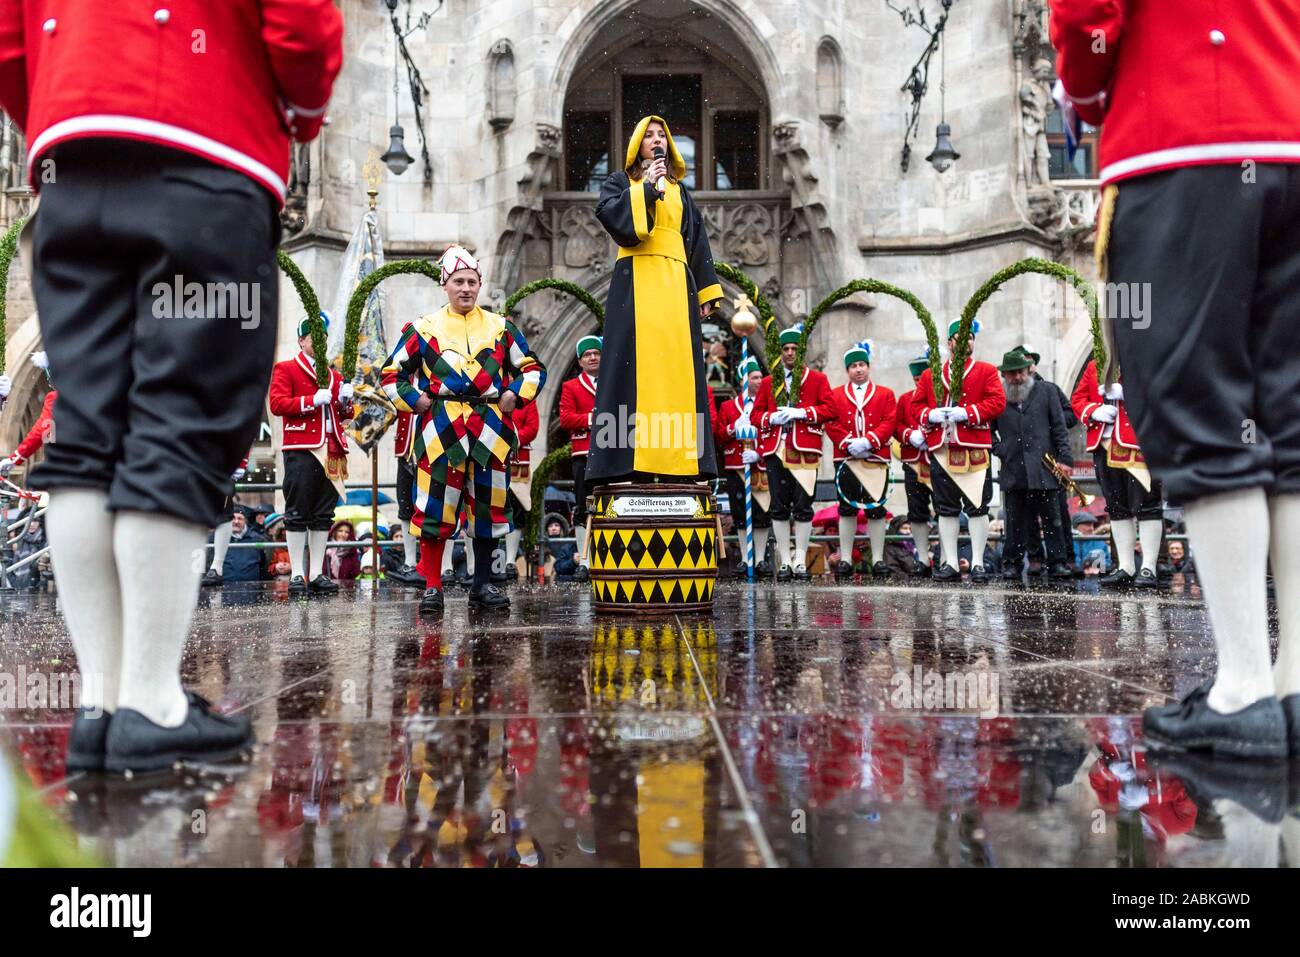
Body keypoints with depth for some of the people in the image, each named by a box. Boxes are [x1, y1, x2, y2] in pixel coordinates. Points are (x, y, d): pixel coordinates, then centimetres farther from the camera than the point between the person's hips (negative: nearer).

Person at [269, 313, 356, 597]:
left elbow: (344, 417, 22)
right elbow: (277, 404, -8)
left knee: (324, 515, 6)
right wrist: (312, 400, -16)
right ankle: (297, 574, 1)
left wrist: (345, 401, 1)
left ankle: (317, 573, 11)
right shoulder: (285, 369, 6)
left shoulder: (334, 375, 22)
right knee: (298, 513, -3)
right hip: (300, 449, -5)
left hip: (331, 450, 6)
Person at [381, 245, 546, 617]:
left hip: (491, 426, 2)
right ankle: (432, 587, 4)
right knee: (435, 507, -7)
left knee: (489, 506, 6)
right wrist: (413, 400, -1)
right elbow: (392, 373, 13)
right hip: (441, 426, -2)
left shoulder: (500, 327, 14)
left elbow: (532, 367, 20)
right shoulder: (425, 328, 9)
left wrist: (514, 394, 4)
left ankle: (482, 585, 18)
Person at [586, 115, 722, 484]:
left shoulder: (680, 190, 25)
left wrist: (706, 289, 8)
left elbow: (697, 239, 18)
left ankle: (678, 460, -6)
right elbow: (610, 212, -6)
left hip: (675, 282, 4)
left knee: (677, 364, -4)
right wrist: (647, 186, -6)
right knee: (638, 362, -13)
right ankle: (634, 459, -17)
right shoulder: (620, 181, 15)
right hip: (636, 280, -3)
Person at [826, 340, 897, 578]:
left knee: (876, 509, 1)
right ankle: (845, 559, 10)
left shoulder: (885, 394, 9)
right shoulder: (836, 395, 10)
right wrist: (849, 444, -12)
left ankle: (878, 560, 8)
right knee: (847, 509, 4)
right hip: (845, 459, 0)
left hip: (876, 458, 0)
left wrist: (867, 441, -14)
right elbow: (831, 424, 1)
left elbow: (889, 423, -2)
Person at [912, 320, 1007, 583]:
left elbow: (997, 402, -4)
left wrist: (966, 412, -15)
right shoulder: (930, 375, 15)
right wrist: (930, 415, -7)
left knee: (977, 507, -2)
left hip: (975, 450, -3)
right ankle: (950, 564, 12)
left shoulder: (987, 371, 7)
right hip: (941, 450, 3)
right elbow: (918, 404, 14)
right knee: (946, 509, 6)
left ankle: (978, 564, 5)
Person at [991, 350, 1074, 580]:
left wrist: (1064, 458, -2)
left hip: (1043, 468, 0)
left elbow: (1059, 427, 6)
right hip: (1012, 472, 0)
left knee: (1051, 518, 1)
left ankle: (1057, 562, 7)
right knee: (1015, 520, 4)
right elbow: (989, 429, 16)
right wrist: (998, 450, 0)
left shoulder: (1046, 392, 9)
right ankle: (1012, 563, 12)